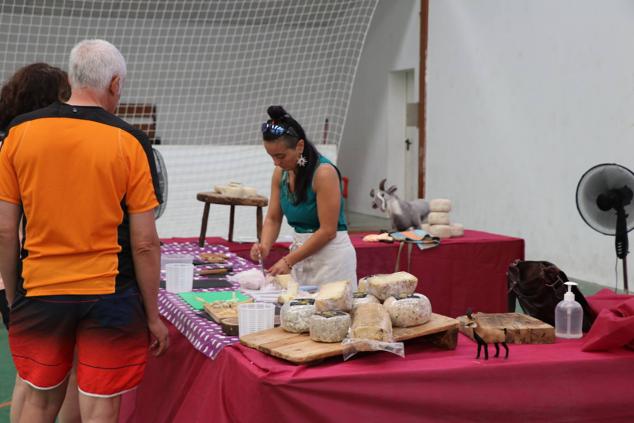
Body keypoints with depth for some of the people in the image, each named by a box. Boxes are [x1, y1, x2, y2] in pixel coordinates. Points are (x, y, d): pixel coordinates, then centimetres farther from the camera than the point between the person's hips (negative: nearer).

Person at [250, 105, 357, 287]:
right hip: (302, 252, 6)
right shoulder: (281, 173, 2)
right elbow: (273, 219, 6)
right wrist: (264, 246, -14)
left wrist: (288, 260, -21)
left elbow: (328, 230, -20)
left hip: (331, 254, -6)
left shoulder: (324, 172, -19)